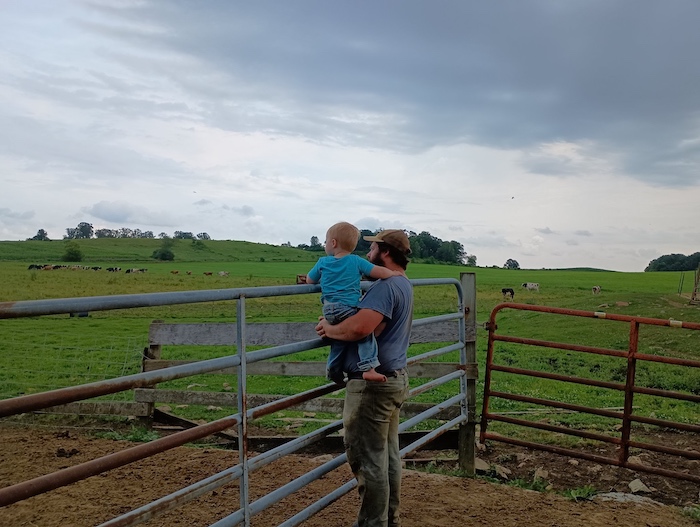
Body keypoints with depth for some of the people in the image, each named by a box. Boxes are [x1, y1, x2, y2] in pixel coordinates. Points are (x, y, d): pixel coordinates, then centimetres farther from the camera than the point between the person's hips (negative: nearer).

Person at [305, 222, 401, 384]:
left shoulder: (323, 262, 9)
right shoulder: (356, 261, 1)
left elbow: (309, 280, 20)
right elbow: (379, 272, -3)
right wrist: (397, 274, 12)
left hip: (329, 311, 5)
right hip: (348, 309, -5)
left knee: (339, 338, 19)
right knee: (366, 333, -1)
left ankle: (333, 369, 26)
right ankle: (368, 368, -15)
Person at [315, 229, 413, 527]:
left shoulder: (385, 286, -18)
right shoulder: (403, 284, 16)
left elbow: (360, 327, -33)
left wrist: (329, 329, -14)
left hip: (372, 383, -11)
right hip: (395, 378, 11)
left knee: (368, 458, 0)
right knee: (388, 454, 18)